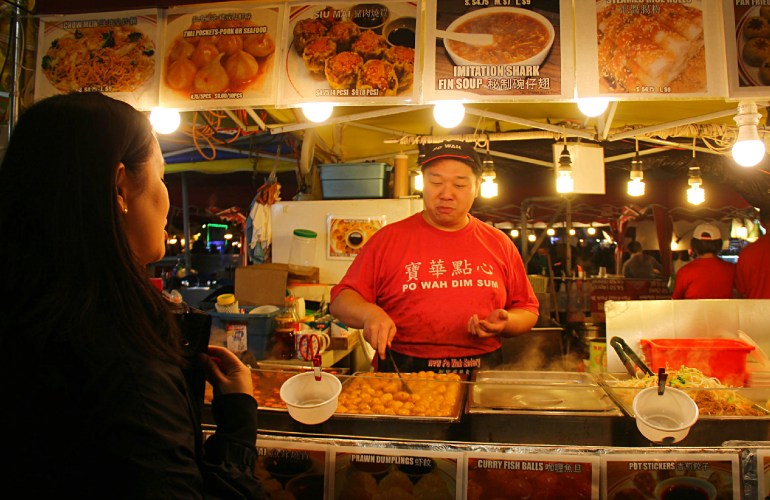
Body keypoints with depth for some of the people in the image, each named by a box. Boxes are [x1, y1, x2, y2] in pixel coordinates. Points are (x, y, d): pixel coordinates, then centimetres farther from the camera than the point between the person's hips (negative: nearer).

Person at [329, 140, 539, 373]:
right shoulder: (389, 238, 7)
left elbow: (528, 311, 21)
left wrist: (506, 323, -1)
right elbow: (341, 300, 7)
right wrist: (369, 313, -14)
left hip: (481, 379, 2)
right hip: (401, 374, -1)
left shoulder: (499, 243, 13)